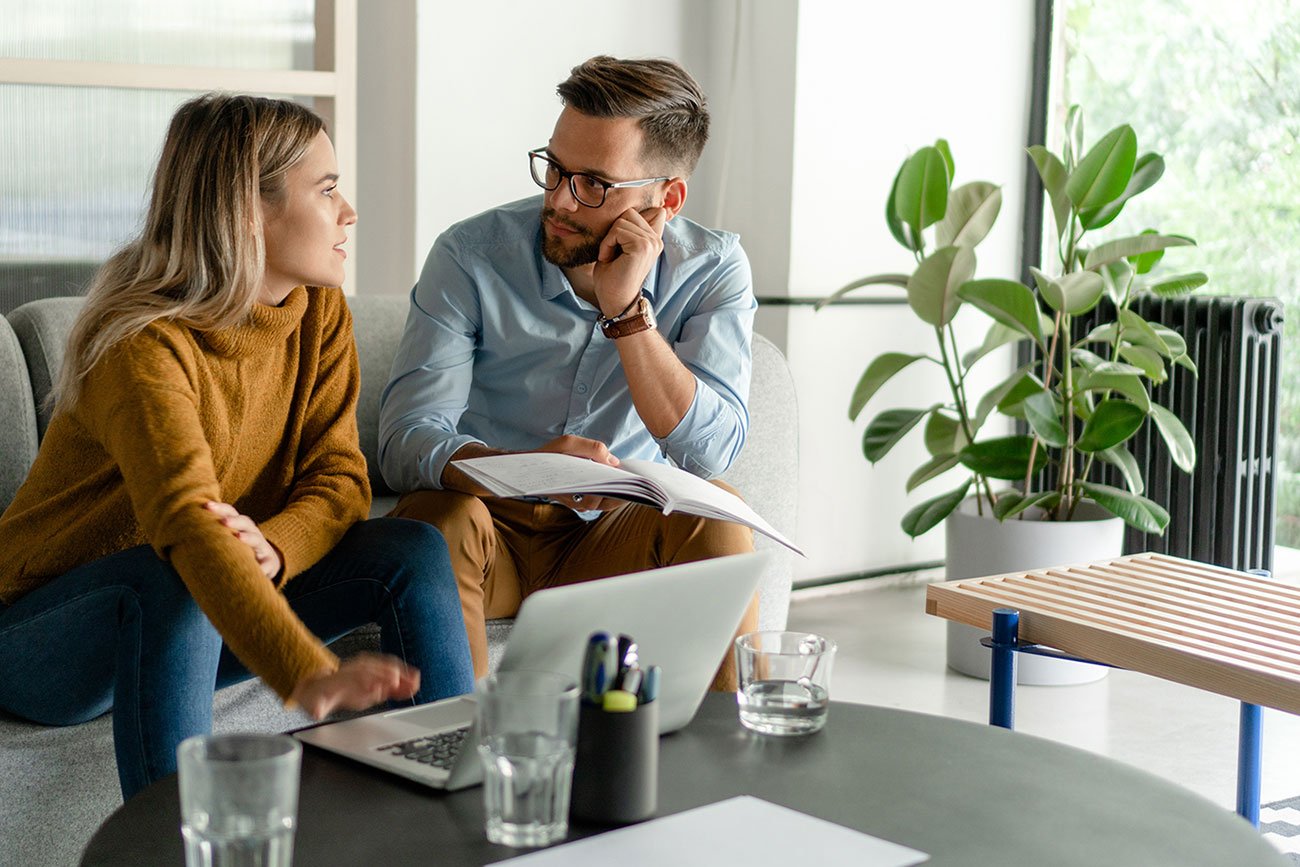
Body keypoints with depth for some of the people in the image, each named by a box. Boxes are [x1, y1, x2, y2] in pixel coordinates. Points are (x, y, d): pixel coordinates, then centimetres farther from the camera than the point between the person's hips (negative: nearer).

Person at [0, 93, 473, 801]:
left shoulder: (320, 313, -4)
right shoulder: (145, 346, -28)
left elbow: (339, 478, -8)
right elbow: (189, 526, -42)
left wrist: (269, 550, -31)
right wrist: (310, 677, -56)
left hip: (209, 620, 7)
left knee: (414, 552, -11)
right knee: (173, 585, -38)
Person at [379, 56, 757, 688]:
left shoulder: (712, 269, -8)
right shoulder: (471, 255, -13)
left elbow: (711, 455, -21)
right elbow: (404, 441, -20)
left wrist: (626, 308, -28)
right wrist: (522, 467, -40)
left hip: (618, 537, 1)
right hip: (491, 524, -1)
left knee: (715, 513, -27)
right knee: (443, 517, -32)